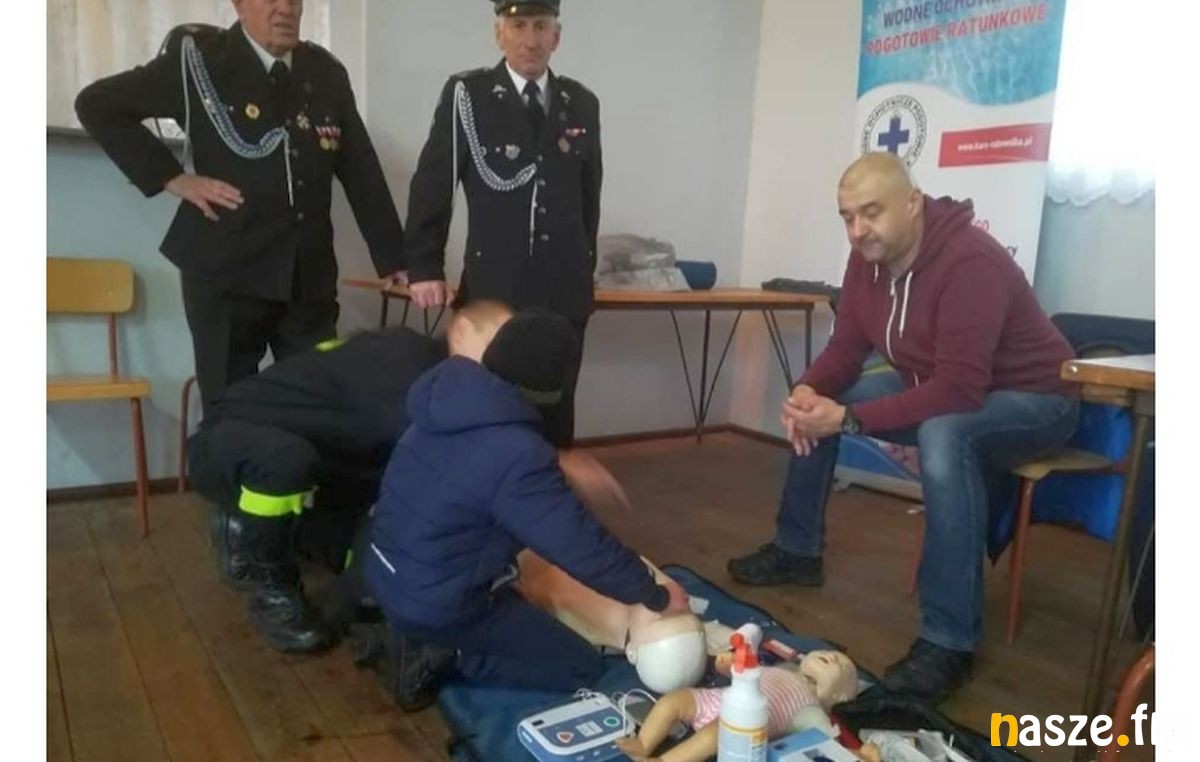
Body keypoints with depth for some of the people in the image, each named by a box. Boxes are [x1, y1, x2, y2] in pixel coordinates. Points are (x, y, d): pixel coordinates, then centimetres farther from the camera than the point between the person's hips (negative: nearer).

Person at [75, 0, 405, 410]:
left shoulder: (327, 73, 8)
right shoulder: (198, 59, -2)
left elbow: (362, 175, 8)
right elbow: (96, 104, 3)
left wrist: (394, 261, 4)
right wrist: (170, 177, -6)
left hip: (311, 276, 3)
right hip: (226, 273, -3)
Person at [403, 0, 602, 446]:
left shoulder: (582, 104, 8)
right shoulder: (466, 94, -2)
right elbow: (431, 186, -2)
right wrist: (425, 269, -5)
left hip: (565, 292, 3)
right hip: (494, 291, -3)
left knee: (557, 413, 10)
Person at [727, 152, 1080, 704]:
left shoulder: (970, 261, -31)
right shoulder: (868, 256, -7)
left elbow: (960, 391, -37)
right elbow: (846, 348, -2)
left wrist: (850, 418, -38)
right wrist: (807, 391, -24)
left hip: (1031, 400, -8)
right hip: (938, 387, 8)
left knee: (944, 437, -40)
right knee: (814, 405, 1)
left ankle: (949, 640, -28)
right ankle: (797, 550, 14)